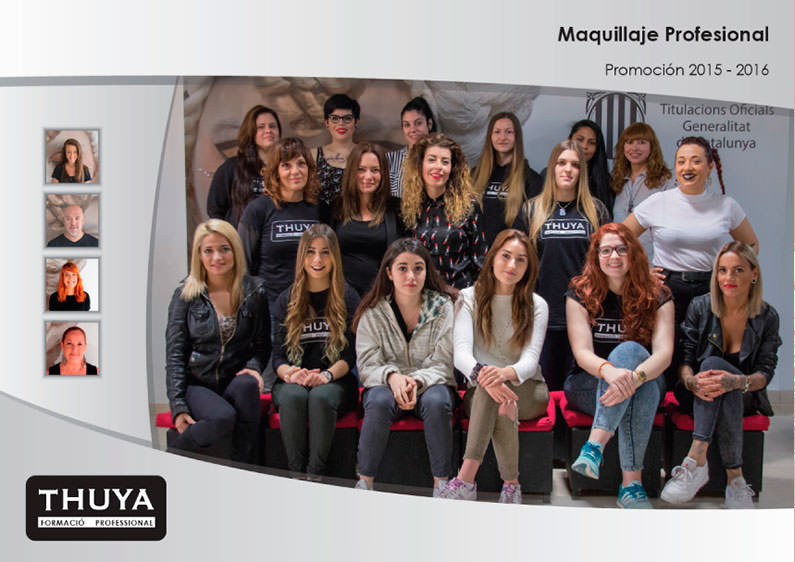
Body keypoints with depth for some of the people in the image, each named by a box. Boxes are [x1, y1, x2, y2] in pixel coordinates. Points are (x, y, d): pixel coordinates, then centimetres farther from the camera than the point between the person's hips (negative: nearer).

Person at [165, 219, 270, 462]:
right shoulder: (186, 294, 0)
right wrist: (178, 406, -11)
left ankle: (243, 467, -21)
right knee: (222, 417, -34)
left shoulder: (255, 291, 4)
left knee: (248, 384, -35)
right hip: (197, 384, -2)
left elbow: (262, 344, 11)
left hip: (235, 381, 2)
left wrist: (253, 367, -13)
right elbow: (175, 354, -2)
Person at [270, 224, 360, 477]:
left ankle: (315, 475, -29)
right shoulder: (286, 300, 12)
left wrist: (325, 376, -20)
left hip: (336, 382, -1)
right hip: (292, 381, 1)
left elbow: (350, 354, -1)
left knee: (321, 397, -35)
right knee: (293, 396, -33)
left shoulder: (348, 298, 7)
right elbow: (278, 354, 6)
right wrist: (289, 373, -17)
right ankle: (296, 473, -26)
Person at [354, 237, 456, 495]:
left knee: (437, 401, -34)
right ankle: (364, 481, -21)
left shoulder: (442, 307, -3)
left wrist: (417, 381, -28)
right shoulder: (374, 312, -2)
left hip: (430, 383, 0)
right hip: (386, 383, 0)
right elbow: (367, 364, -5)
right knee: (379, 401, -33)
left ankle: (442, 483, -21)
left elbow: (443, 364, -7)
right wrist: (392, 376, -27)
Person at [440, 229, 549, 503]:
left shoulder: (536, 306, 1)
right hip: (479, 392, 0)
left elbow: (530, 360, -14)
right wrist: (481, 374, -40)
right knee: (490, 386, -36)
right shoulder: (470, 298, 0)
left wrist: (506, 373, -40)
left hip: (527, 391, 0)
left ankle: (466, 478, -38)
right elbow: (461, 354, -15)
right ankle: (511, 484, -37)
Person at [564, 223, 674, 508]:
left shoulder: (657, 295, 0)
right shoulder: (580, 294, -2)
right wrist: (610, 371, -38)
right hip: (589, 386, -1)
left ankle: (595, 444, -44)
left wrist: (635, 376, -37)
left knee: (630, 350, -32)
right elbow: (582, 353, -14)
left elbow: (664, 353, -14)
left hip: (646, 386, 1)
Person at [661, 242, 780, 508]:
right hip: (699, 396, 0)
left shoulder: (767, 317, -2)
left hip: (745, 397, 0)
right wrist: (691, 381, -28)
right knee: (710, 365, -37)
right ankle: (734, 476, -43)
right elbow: (684, 359, -3)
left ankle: (696, 459, -43)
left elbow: (765, 372, -7)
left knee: (713, 363, -35)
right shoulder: (700, 307, -1)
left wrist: (737, 382, -31)